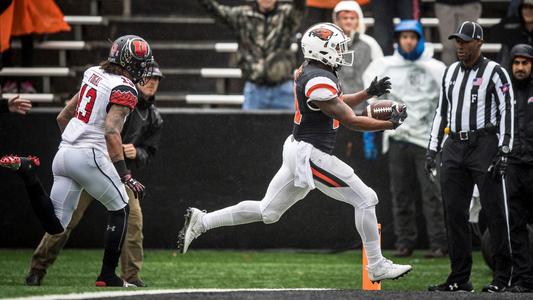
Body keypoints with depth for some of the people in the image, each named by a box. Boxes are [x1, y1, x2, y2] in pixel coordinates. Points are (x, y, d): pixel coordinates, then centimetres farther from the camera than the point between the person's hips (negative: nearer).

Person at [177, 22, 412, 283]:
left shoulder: (308, 71, 9)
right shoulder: (319, 80, -20)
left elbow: (337, 104, 27)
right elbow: (350, 121, -17)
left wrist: (369, 93, 17)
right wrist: (391, 123, -11)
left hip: (298, 150, 10)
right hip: (312, 155, -10)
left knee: (267, 211, 16)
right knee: (365, 200, -2)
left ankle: (201, 222, 15)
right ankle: (377, 267, 3)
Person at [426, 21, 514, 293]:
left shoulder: (494, 72, -3)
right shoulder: (451, 72, 16)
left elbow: (506, 111, -7)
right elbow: (441, 112, 21)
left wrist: (503, 150, -14)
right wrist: (432, 150, 15)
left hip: (484, 145, -6)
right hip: (454, 146, 6)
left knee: (494, 211, -5)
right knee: (454, 212, 3)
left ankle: (502, 277, -1)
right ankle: (460, 278, 8)